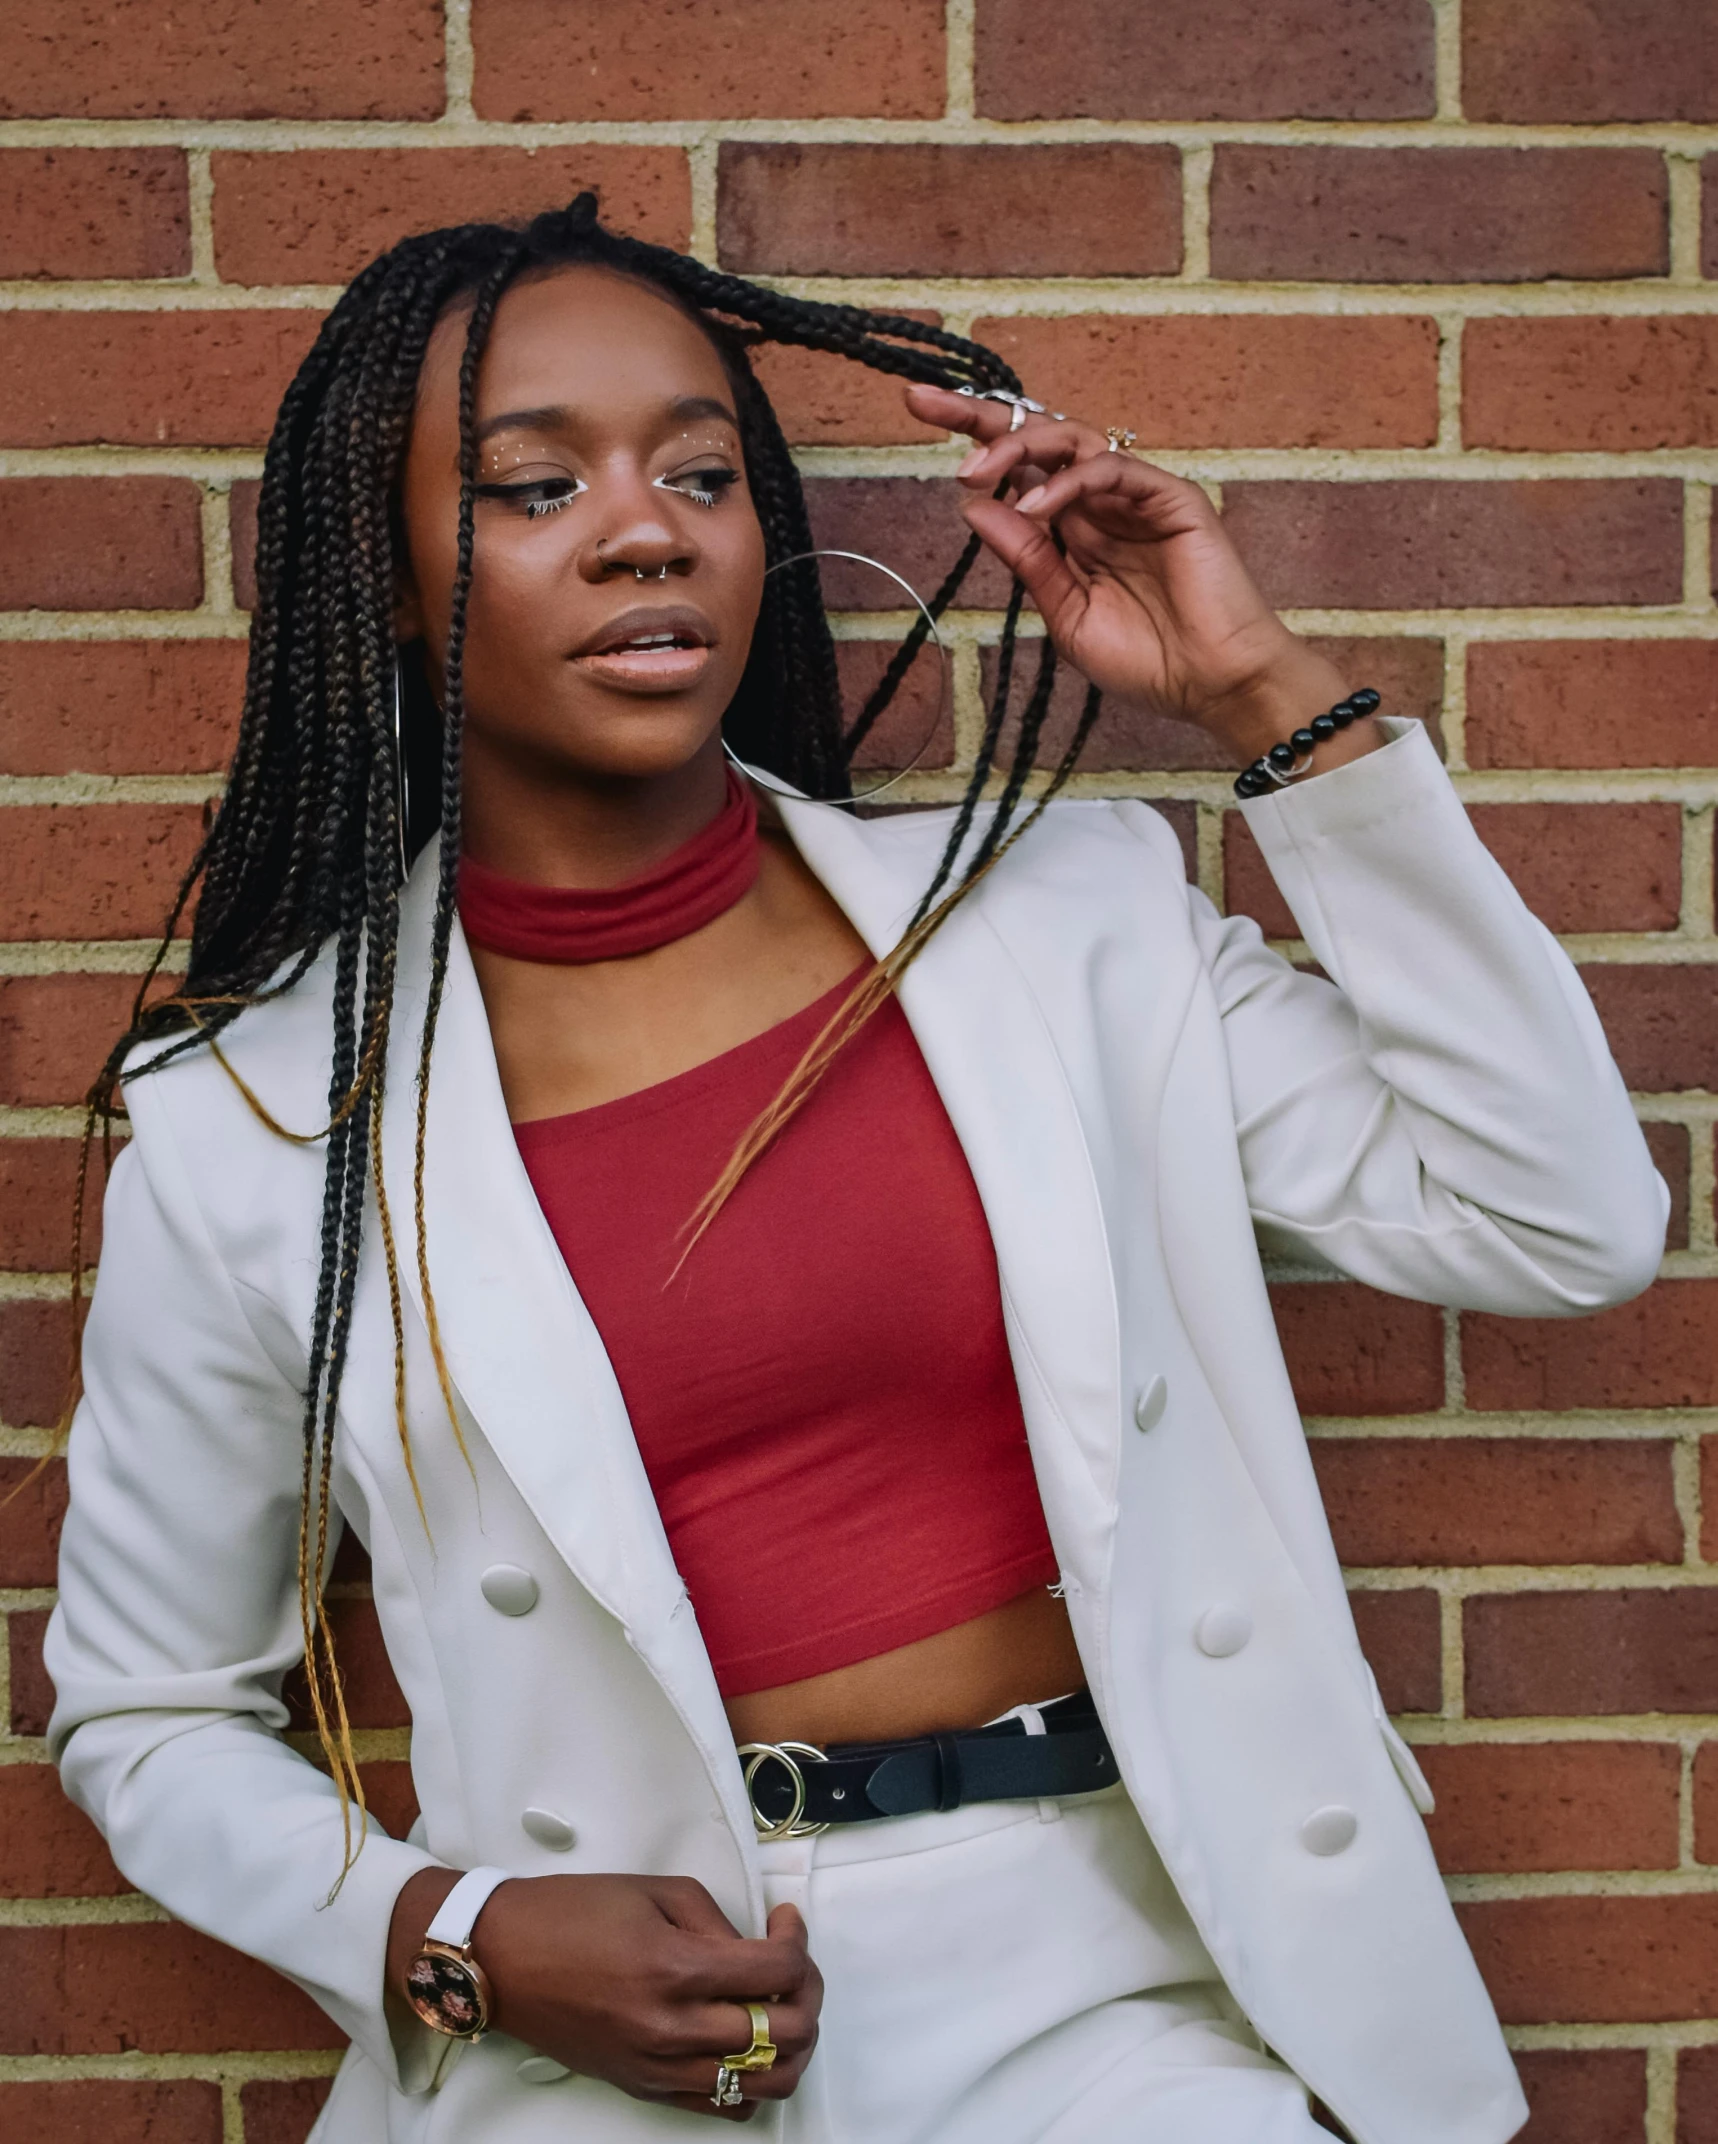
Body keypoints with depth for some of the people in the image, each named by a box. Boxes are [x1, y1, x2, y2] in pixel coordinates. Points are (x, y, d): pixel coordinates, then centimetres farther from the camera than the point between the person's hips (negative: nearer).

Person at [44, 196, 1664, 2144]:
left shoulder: (1059, 914, 4)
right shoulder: (247, 1128, 0)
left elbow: (1560, 1222, 1)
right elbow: (146, 1719, 10)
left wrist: (1263, 691, -1)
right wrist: (456, 1944, -9)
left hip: (1103, 1986, 1)